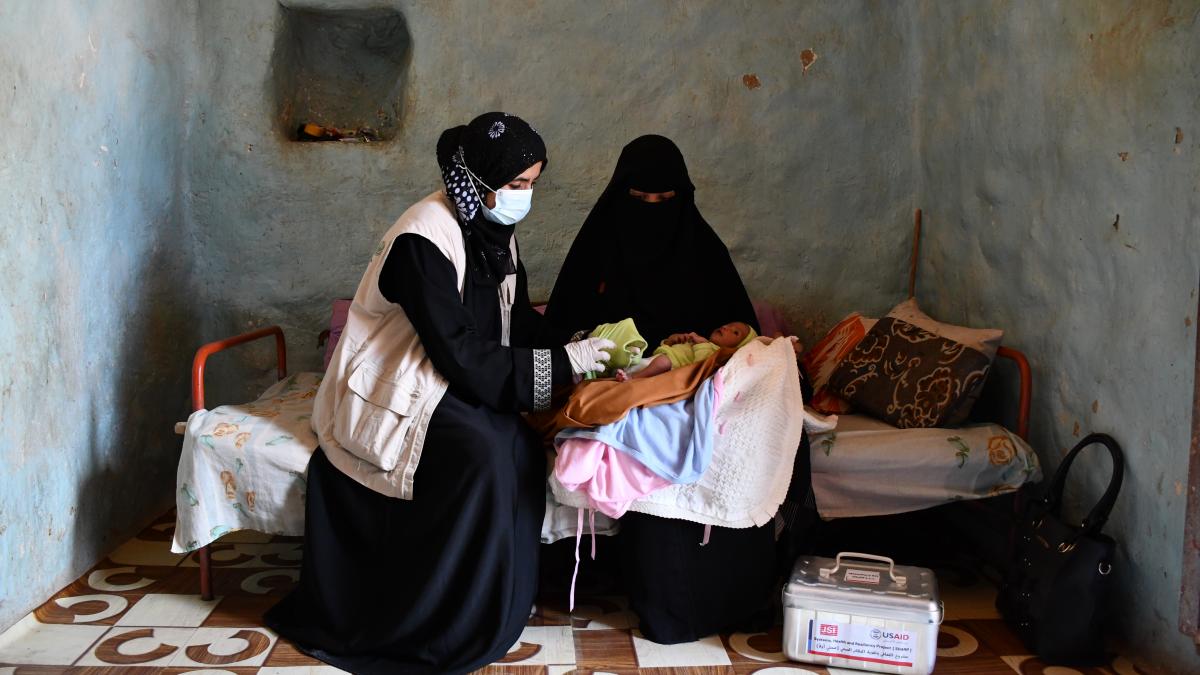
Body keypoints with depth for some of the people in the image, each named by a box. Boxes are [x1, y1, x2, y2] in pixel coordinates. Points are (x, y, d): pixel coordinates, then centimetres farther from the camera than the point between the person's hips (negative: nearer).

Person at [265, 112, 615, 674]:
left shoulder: (494, 231, 4)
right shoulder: (423, 240, -23)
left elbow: (519, 323, 10)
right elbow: (461, 354, -25)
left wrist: (580, 349, -8)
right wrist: (561, 362, -22)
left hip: (451, 383, 7)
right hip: (392, 391, -7)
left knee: (520, 451, -20)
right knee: (479, 452, -30)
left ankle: (499, 606, -7)